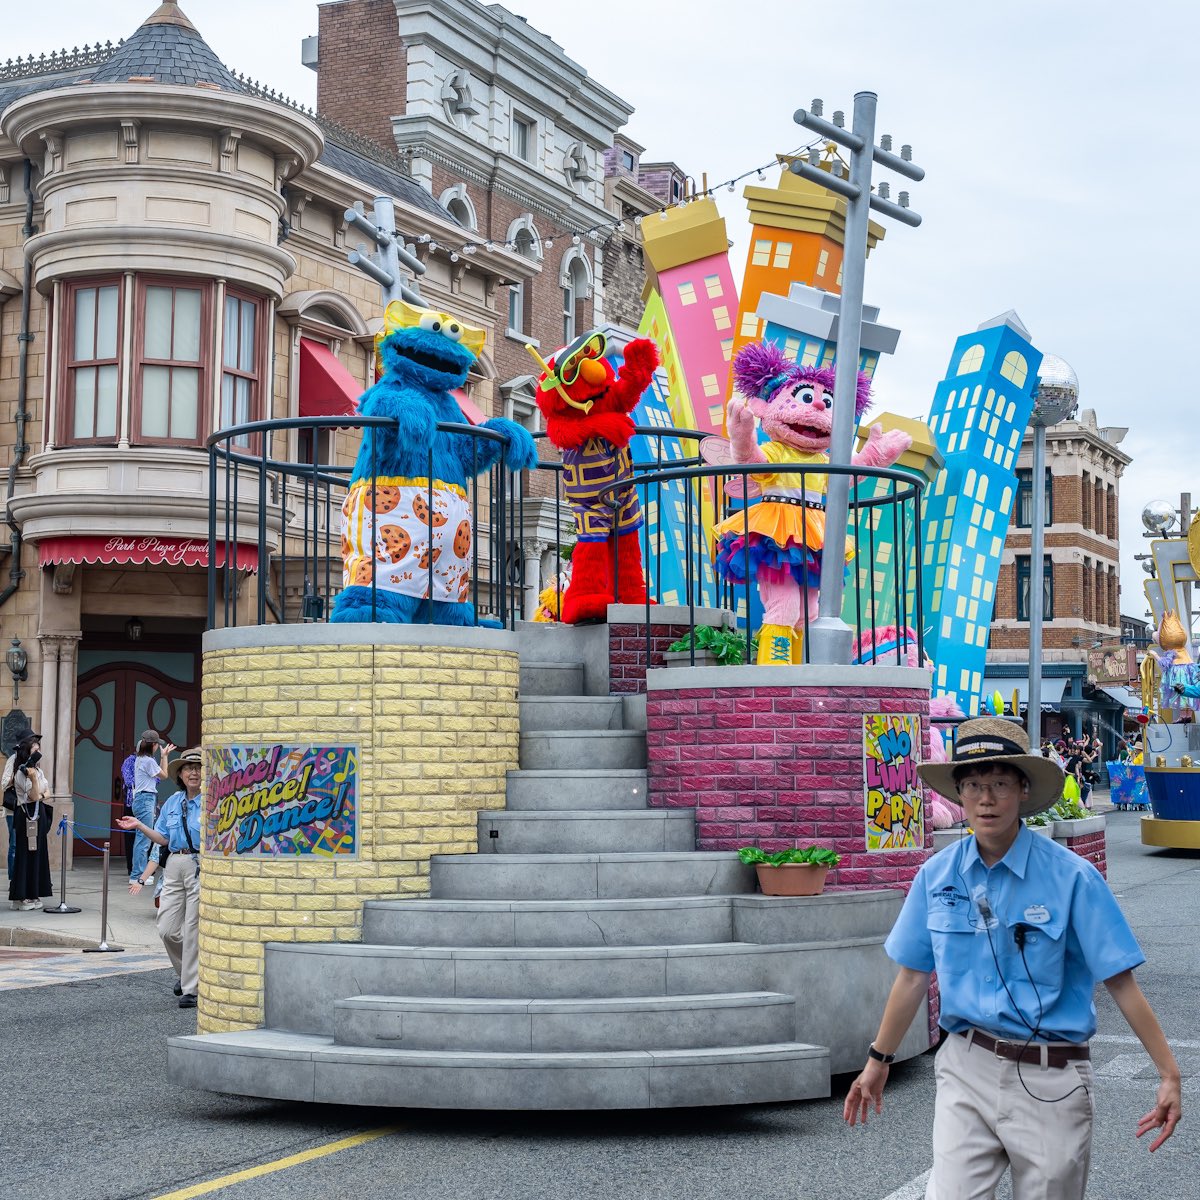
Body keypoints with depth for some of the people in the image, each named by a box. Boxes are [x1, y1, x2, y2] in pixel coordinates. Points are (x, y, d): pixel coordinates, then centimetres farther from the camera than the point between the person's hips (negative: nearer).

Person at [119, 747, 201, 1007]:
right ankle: (187, 972, 28)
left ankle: (190, 989, 6)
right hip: (175, 866, 5)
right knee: (167, 929, 2)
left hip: (201, 866, -5)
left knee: (192, 930, -3)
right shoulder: (172, 802, 14)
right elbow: (163, 838, 16)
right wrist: (139, 825, 8)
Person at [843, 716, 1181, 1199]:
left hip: (1048, 1080, -2)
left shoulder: (1071, 877, -9)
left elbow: (1120, 982, -8)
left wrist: (1169, 1074, -10)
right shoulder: (938, 875, 1)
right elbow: (914, 975, 10)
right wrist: (878, 1060, 15)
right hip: (966, 1068, 2)